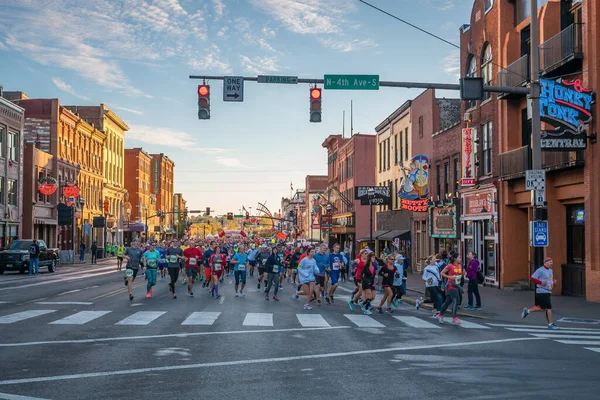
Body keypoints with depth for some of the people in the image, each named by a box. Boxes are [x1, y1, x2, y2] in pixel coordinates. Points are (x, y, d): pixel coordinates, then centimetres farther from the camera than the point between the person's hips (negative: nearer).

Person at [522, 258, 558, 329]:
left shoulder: (550, 270, 15)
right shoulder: (540, 270, -12)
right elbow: (532, 278, -15)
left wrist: (554, 281, 8)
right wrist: (540, 282, -24)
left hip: (548, 292, 9)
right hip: (542, 292, -9)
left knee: (542, 308, 13)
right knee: (549, 308, -9)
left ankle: (527, 311, 29)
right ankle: (550, 324, 0)